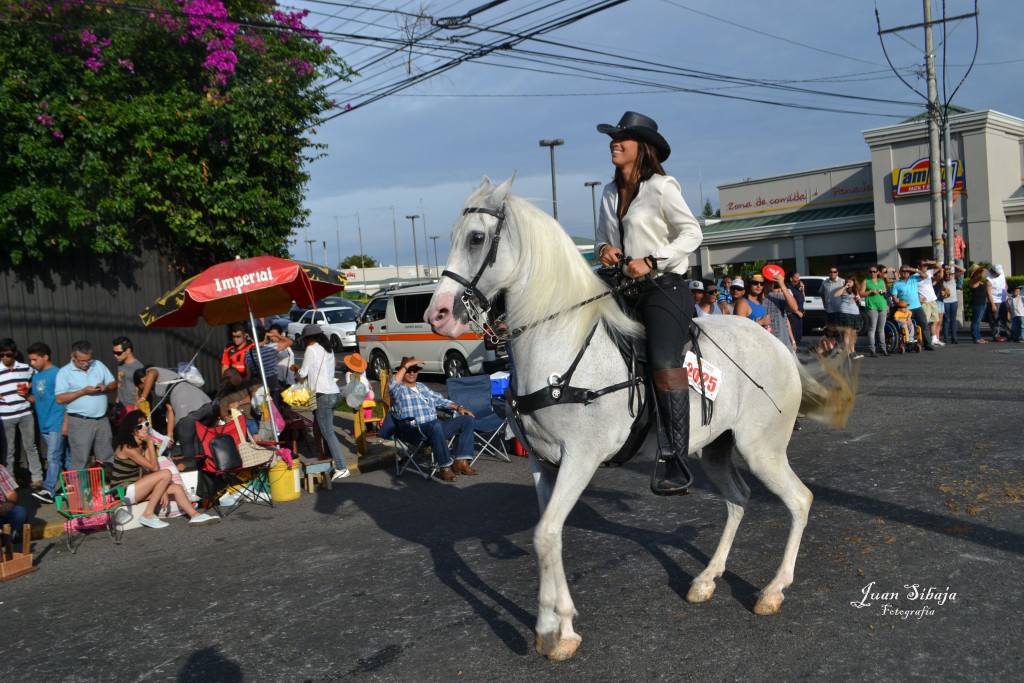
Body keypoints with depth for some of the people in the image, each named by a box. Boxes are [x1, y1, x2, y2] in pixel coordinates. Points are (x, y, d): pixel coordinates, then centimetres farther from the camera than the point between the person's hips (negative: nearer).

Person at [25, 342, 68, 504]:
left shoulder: (56, 374, -11)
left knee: (53, 457, -8)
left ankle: (49, 490, -7)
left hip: (56, 424, -8)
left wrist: (66, 423, -15)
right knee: (63, 456, 14)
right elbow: (36, 398, 20)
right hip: (44, 424, 8)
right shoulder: (36, 376, 12)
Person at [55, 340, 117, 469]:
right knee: (80, 461, 1)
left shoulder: (98, 365, 9)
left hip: (102, 419, 4)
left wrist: (106, 388, -10)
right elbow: (60, 398, -11)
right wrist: (83, 391, -19)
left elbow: (114, 384, 12)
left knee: (107, 458, 12)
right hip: (79, 422, -4)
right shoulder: (64, 372, -4)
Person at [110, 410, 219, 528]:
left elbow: (151, 472, 1)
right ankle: (148, 515, -16)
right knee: (166, 474, -21)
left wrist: (163, 490, -11)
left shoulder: (143, 446, 9)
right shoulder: (127, 448, -18)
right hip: (123, 492, -8)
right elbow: (154, 467, -18)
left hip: (136, 489, 8)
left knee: (177, 488, -2)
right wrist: (150, 442, -15)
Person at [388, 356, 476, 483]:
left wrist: (458, 407, 14)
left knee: (467, 419, -2)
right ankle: (445, 467, -33)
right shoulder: (399, 389, 4)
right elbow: (392, 384, -20)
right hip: (413, 431, -8)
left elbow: (441, 401, 30)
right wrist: (406, 365, -13)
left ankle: (460, 462, -15)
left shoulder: (423, 387, 27)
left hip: (435, 427, 8)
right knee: (435, 424, -41)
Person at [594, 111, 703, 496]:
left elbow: (692, 234, -7)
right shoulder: (610, 194, 15)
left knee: (663, 363, -24)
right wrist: (604, 250, 2)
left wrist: (652, 261, -18)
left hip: (665, 288, -8)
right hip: (626, 291, 8)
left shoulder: (661, 187, -5)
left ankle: (678, 464, -25)